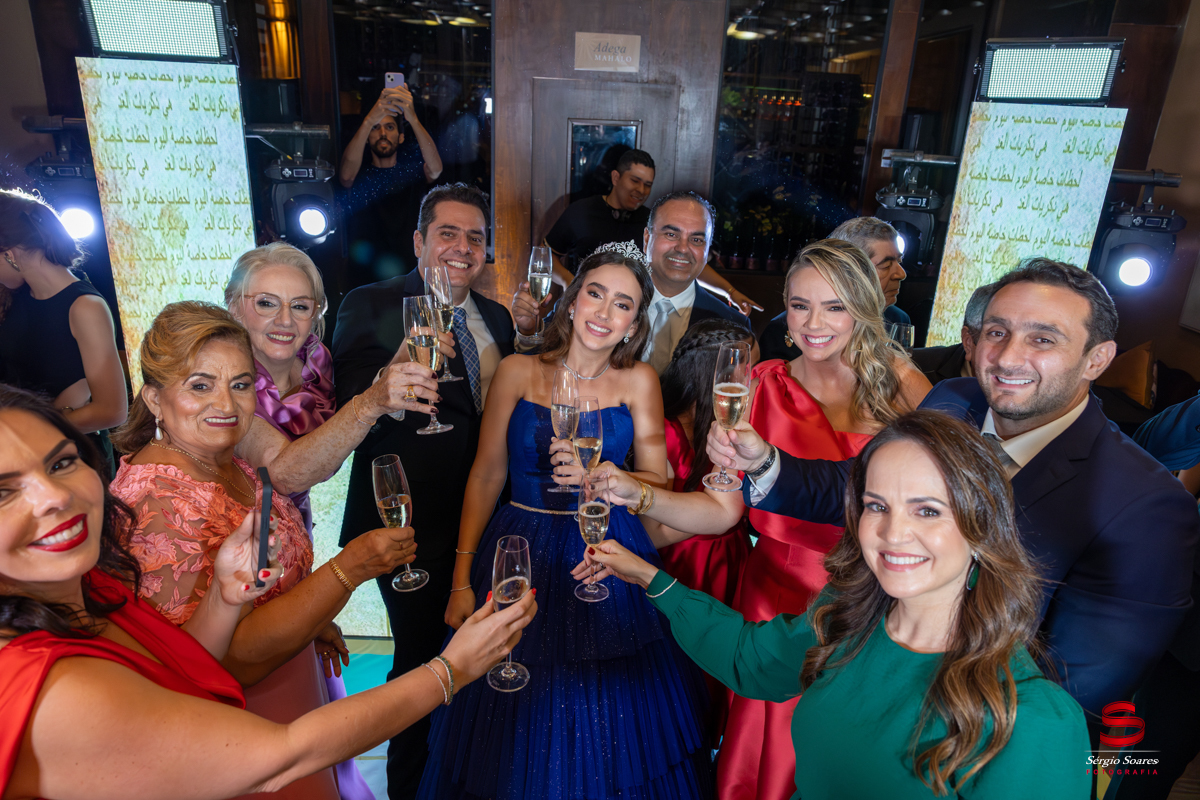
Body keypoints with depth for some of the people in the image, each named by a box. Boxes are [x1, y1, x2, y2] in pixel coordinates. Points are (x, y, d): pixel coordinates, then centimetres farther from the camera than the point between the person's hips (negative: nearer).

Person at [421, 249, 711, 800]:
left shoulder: (638, 381, -2)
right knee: (519, 725, 12)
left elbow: (657, 482, -3)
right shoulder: (519, 371, -3)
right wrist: (462, 577, -2)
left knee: (606, 725, 11)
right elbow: (486, 475, -1)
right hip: (521, 557, 0)